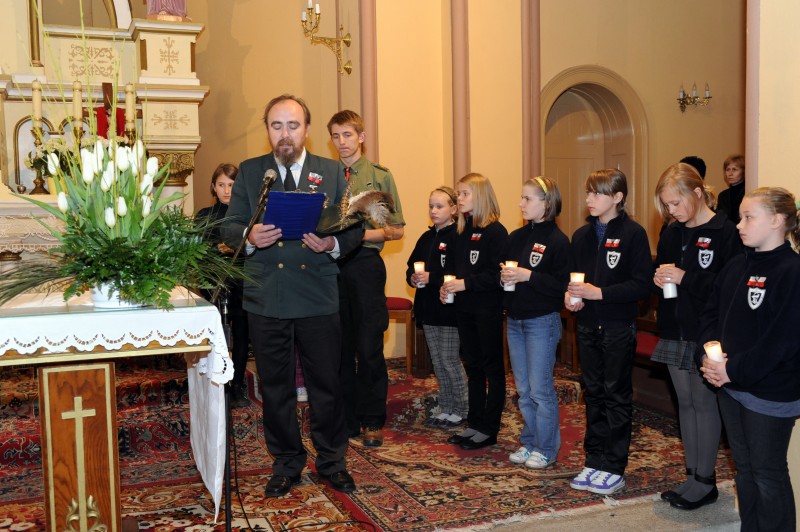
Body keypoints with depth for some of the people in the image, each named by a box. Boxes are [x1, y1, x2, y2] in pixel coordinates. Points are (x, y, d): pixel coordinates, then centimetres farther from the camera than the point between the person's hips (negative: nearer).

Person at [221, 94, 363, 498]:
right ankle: (286, 464, 28)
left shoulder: (332, 172, 6)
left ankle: (332, 461, 26)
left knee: (327, 384, 8)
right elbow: (229, 227, 4)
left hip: (319, 298, 0)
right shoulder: (249, 172, 7)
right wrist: (249, 236, -19)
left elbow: (354, 227, 3)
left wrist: (334, 244, -18)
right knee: (275, 387, 11)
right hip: (266, 298, 1)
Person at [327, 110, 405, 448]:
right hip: (332, 264, 3)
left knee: (369, 348, -2)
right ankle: (347, 419, 19)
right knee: (339, 347, 8)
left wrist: (364, 233, -14)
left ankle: (373, 422, 11)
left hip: (365, 264, -3)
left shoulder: (380, 177, 4)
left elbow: (397, 230, 2)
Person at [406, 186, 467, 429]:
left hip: (449, 308, -8)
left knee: (450, 360, 0)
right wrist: (413, 278, -7)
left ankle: (461, 411, 15)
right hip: (428, 308, 8)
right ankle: (446, 409, 25)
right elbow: (411, 266, 13)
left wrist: (431, 278, -24)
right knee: (438, 362, 14)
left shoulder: (458, 237, -12)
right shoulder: (426, 238, 12)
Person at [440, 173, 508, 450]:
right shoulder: (462, 230, 12)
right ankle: (475, 423, 24)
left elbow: (497, 273, -19)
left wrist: (465, 283, -21)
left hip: (488, 309, -8)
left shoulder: (495, 231, -12)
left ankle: (489, 429, 11)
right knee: (472, 365, 14)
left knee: (492, 368, 3)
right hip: (464, 308, 8)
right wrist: (447, 285, -1)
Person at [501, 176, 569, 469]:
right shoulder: (516, 237, 9)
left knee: (540, 389, 0)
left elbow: (561, 285, -18)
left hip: (542, 321, -7)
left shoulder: (558, 241, -12)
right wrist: (504, 276, -5)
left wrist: (528, 276, -23)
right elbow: (504, 269, 17)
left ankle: (546, 449, 14)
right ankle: (529, 442, 26)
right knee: (523, 389, 14)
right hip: (515, 320, 7)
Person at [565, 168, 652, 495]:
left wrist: (599, 292, -21)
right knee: (594, 394, 13)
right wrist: (569, 294, -8)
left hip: (619, 328, -6)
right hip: (588, 326, 6)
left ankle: (614, 469, 13)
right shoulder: (582, 236, 9)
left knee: (617, 395, 3)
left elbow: (642, 284, -16)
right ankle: (594, 461, 23)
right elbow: (571, 275, 14)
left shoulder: (633, 234, -10)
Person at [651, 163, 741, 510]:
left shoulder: (725, 232, -13)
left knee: (704, 403, 2)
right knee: (685, 403, 13)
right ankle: (693, 476, 25)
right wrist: (659, 279, -4)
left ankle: (705, 481, 15)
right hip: (675, 331, 7)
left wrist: (685, 278, -23)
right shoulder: (671, 233, 10)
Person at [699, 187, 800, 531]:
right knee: (744, 468, 19)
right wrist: (709, 354, -7)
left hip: (771, 394, -7)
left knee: (768, 476, 6)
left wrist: (733, 370, -19)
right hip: (731, 388, 7)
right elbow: (711, 313, 11)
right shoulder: (736, 267, 7)